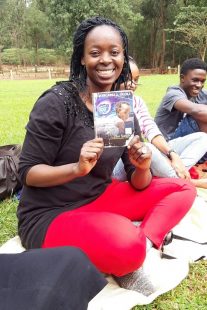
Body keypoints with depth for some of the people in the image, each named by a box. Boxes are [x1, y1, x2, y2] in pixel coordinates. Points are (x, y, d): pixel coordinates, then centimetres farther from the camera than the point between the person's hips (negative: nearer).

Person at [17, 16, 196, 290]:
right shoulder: (57, 102, -16)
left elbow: (137, 184, 3)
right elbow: (27, 172, -13)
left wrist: (143, 168, -20)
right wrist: (77, 168, -30)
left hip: (99, 199, 7)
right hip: (49, 214, -6)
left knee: (182, 190, -2)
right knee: (127, 244, -35)